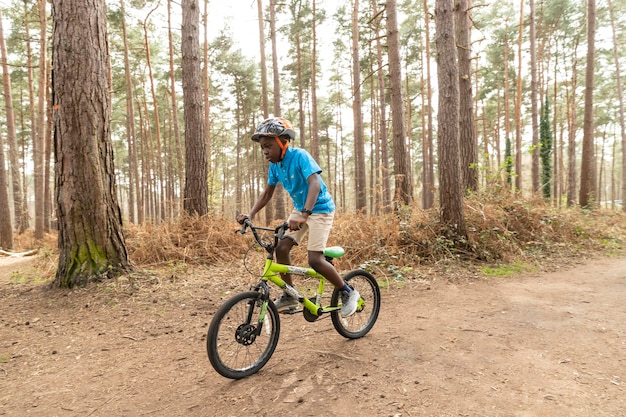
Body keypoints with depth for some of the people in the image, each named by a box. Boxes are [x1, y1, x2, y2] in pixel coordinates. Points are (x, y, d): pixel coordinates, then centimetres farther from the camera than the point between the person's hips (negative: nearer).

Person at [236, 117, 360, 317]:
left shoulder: (300, 156, -23)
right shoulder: (274, 165, -1)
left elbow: (315, 184, -37)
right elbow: (267, 193, 5)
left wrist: (304, 214, -50)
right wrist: (250, 214, -9)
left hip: (320, 209, -7)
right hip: (300, 209, 7)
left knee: (315, 259, -16)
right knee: (281, 247, -6)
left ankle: (348, 292, 6)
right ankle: (290, 295, 11)